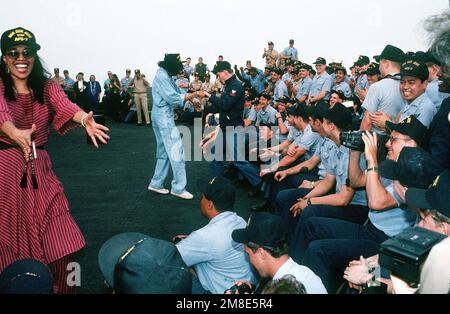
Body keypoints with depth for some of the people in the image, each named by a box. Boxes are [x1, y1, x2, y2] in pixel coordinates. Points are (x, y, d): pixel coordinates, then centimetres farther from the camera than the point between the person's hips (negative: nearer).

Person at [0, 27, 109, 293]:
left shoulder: (46, 86, 5)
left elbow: (63, 103, -16)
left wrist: (84, 119, -39)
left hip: (39, 168, 2)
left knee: (60, 242, -3)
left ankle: (60, 289, 18)